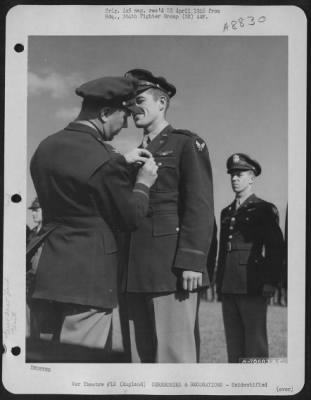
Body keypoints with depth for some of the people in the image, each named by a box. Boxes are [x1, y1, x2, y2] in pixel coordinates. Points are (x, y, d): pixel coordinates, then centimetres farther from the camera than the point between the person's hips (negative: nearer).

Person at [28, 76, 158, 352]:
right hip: (88, 274, -9)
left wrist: (121, 161, 20)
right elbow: (130, 217, -9)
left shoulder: (46, 147, 7)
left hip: (50, 268, 9)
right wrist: (143, 184, 8)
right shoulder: (102, 159, -19)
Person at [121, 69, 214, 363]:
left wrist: (193, 261, -17)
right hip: (138, 270, 7)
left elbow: (200, 206, -8)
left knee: (174, 353, -7)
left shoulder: (187, 144, 3)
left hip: (172, 265, -7)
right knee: (140, 352, 7)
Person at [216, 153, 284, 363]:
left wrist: (270, 282, -13)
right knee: (233, 342, 8)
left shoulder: (265, 209, 0)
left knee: (255, 343, -3)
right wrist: (219, 281, 13)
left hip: (253, 287, -6)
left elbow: (276, 248, -6)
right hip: (228, 287, 6)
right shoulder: (227, 212, 19)